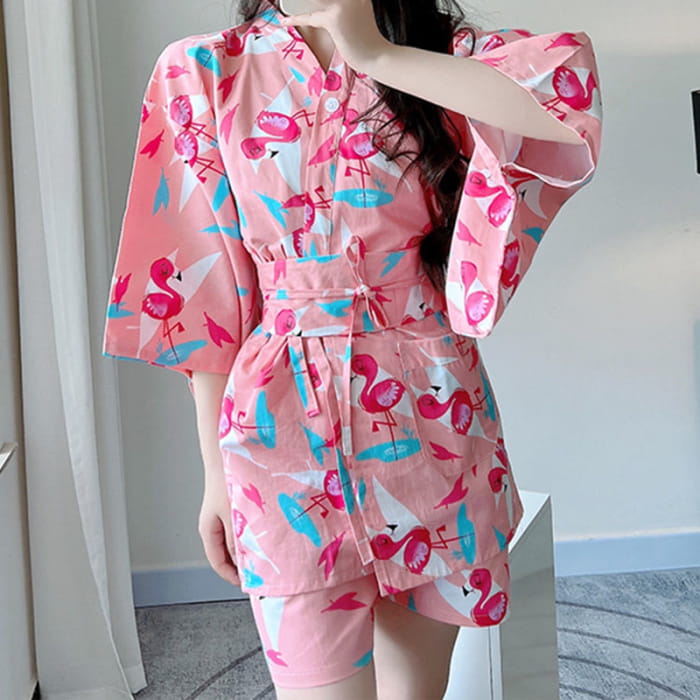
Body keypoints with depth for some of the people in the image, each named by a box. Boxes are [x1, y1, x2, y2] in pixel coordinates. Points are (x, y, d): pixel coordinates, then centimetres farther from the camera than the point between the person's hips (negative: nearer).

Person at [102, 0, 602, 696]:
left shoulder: (448, 59, 4)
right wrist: (216, 471, 1)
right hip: (284, 429, -1)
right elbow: (204, 288, 1)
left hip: (430, 418, 2)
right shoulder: (203, 71, 3)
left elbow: (572, 88, -20)